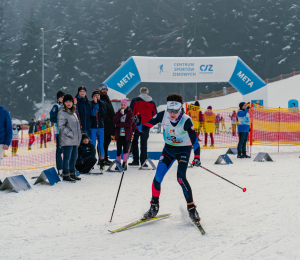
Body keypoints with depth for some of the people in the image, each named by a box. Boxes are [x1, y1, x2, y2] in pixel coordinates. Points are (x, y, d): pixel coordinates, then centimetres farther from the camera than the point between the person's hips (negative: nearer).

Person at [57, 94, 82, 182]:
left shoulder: (73, 112, 17)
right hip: (67, 140, -9)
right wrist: (70, 134, -18)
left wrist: (79, 136, 16)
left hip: (75, 140, 9)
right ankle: (65, 175, 0)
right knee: (67, 157, -6)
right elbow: (61, 127, -17)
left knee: (74, 156, 14)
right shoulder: (62, 113, -10)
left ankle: (72, 174, 25)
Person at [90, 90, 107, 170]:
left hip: (100, 127, 2)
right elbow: (91, 114, -15)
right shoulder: (90, 104, -1)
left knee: (101, 145, 4)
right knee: (93, 145, -3)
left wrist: (100, 106, -12)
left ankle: (102, 161, 11)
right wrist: (94, 103, -17)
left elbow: (104, 115, -4)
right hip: (92, 127, -2)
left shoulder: (102, 104, 6)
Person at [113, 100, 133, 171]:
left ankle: (124, 164, -9)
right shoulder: (118, 112, 11)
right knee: (118, 150, 6)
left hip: (127, 135, -4)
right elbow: (115, 121, -4)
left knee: (125, 148, -11)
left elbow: (129, 123, -11)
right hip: (119, 134, 4)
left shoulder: (130, 113, 0)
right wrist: (120, 114, -15)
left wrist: (119, 124, -9)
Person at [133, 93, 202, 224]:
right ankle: (154, 206, 15)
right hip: (168, 149, 4)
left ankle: (191, 208, -8)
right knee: (158, 177, -5)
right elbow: (145, 127, -9)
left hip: (183, 150, -4)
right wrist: (138, 123, -31)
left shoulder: (186, 120, -23)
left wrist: (197, 156, -36)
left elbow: (194, 139, -24)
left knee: (181, 177, -22)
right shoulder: (163, 116, -14)